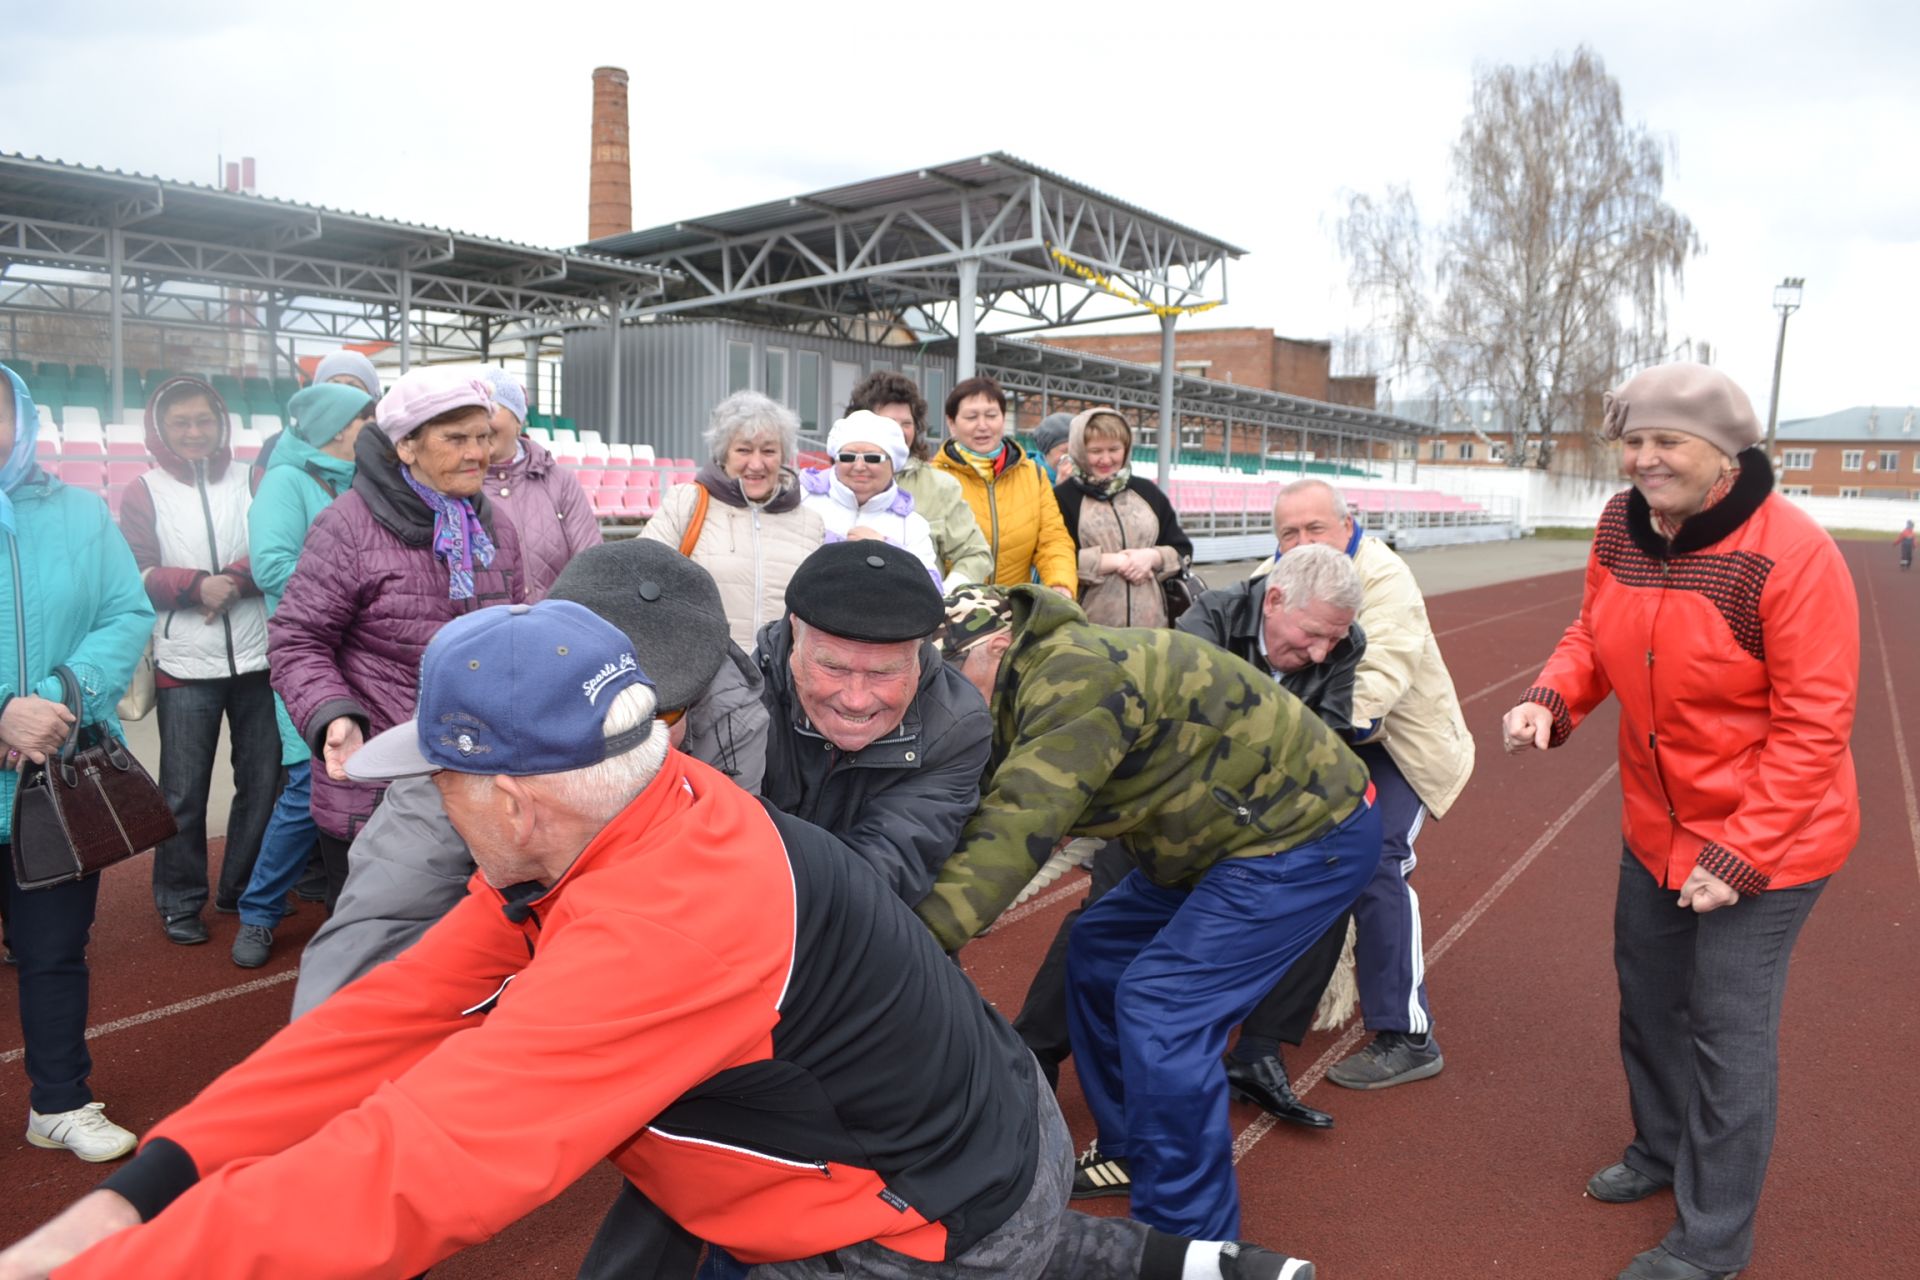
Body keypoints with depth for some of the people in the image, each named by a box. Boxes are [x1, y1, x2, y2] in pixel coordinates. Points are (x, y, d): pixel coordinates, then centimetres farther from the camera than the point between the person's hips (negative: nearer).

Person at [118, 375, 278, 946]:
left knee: (262, 779, 8)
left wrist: (234, 580, -17)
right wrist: (197, 585, -18)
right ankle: (180, 901, 18)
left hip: (256, 658, 2)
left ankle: (243, 887, 25)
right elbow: (135, 577, -2)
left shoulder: (250, 483, 8)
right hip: (184, 665, -1)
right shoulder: (145, 492, 5)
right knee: (184, 792, 3)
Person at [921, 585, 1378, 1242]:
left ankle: (1189, 1242, 0)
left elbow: (1015, 828, -37)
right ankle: (1127, 1150, 29)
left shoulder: (1073, 677, -27)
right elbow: (975, 811, 0)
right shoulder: (1044, 688, 3)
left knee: (1160, 1007, -16)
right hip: (1225, 837, 10)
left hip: (1310, 838, -10)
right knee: (1097, 953, 13)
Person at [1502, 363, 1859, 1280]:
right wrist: (1550, 699, -15)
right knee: (1647, 994, 22)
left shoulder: (1790, 556, -26)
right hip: (1656, 825, 7)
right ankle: (1661, 1148, 49)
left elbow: (1814, 725, -23)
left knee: (1728, 1031, 3)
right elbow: (1594, 635, 6)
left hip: (1765, 838, -7)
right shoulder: (1621, 528, -6)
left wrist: (1739, 856, -22)